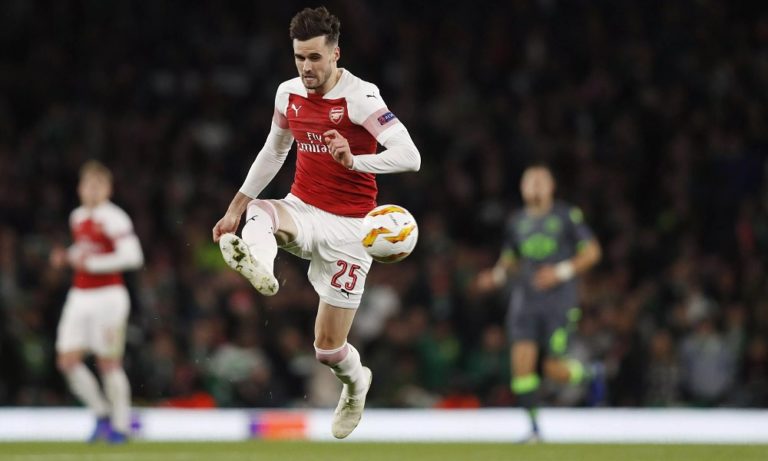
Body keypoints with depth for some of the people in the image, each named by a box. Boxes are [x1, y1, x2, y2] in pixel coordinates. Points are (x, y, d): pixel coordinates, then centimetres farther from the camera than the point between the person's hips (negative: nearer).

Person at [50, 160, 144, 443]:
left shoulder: (114, 218, -11)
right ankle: (102, 413, 15)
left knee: (109, 362, -4)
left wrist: (91, 263, -18)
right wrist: (67, 256, 9)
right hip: (79, 297, 7)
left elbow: (132, 256, -19)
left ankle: (120, 425, 8)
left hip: (108, 295, -7)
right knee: (67, 361, -1)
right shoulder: (77, 217, 13)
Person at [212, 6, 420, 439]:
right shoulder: (288, 94, 2)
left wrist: (354, 161, -43)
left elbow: (410, 157, -27)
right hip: (302, 209, 5)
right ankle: (258, 267, -66)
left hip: (349, 225, -5)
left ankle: (355, 384, 33)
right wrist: (236, 208, 20)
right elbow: (274, 151, 21)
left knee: (329, 349, -1)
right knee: (261, 213, -34)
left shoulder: (360, 97, -17)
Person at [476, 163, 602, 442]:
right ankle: (534, 428, -3)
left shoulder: (567, 216, -2)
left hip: (559, 301, -4)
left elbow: (592, 252, -1)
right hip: (525, 301, 4)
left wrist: (562, 271, -14)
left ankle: (588, 374, 28)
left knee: (554, 370, -7)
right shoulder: (516, 222, 10)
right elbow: (509, 259, 23)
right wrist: (498, 275, 1)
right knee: (522, 359, -13)